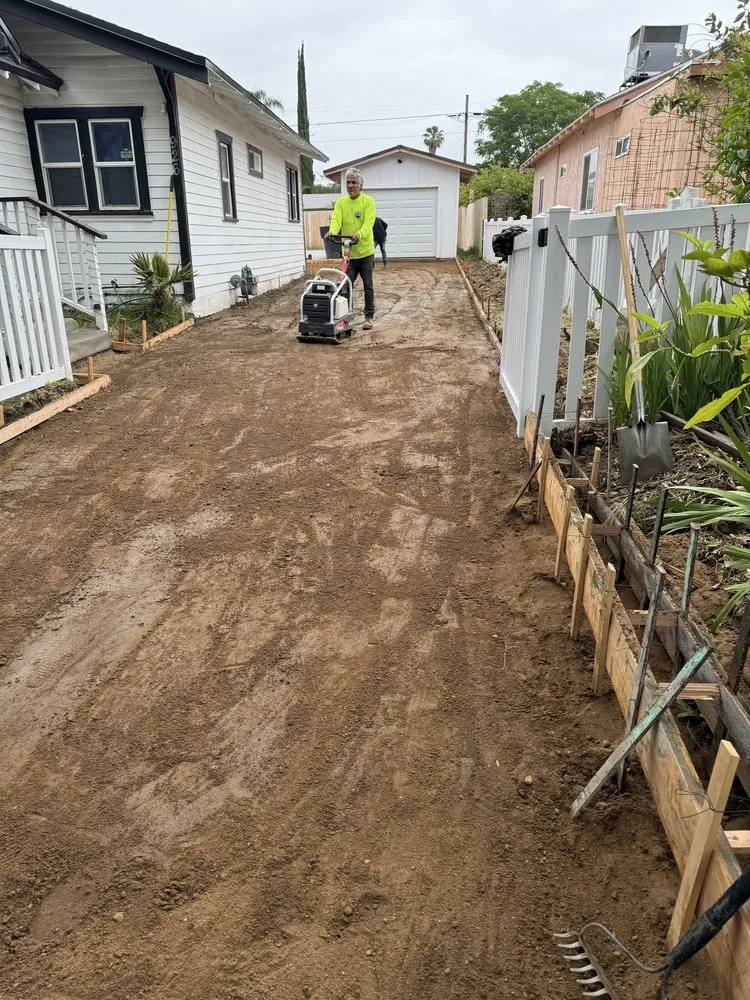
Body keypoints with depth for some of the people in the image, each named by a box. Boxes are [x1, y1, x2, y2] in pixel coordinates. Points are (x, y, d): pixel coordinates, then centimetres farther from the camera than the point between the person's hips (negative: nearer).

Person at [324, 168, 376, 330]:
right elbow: (336, 219, -10)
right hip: (348, 252, 3)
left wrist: (359, 234, -38)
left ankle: (369, 317, 12)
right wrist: (332, 231, -33)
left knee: (368, 286, 2)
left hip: (365, 251, -2)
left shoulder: (368, 201, -5)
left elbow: (368, 223, -18)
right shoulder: (341, 202, 5)